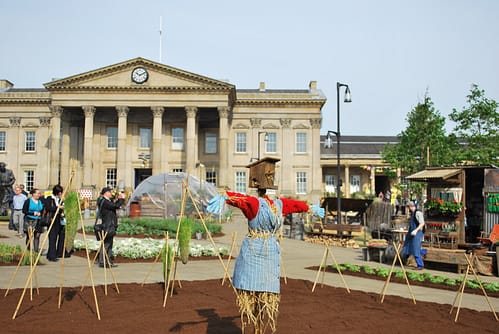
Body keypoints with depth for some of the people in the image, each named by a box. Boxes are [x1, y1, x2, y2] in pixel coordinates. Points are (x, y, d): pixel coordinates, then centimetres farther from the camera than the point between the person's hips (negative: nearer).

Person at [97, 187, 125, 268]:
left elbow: (114, 205, 21)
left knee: (109, 244, 13)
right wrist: (122, 199, -12)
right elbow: (115, 206, -23)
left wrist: (119, 199, 9)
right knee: (106, 244, -7)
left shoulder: (108, 201, 16)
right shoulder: (104, 202, -15)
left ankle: (108, 262, 18)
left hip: (110, 226, 11)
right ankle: (102, 262, -2)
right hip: (108, 227, -11)